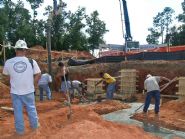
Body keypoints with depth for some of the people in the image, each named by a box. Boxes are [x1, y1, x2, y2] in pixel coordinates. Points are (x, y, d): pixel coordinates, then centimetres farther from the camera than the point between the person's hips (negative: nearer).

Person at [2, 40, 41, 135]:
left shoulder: (8, 62, -10)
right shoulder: (31, 61, -13)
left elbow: (6, 74, 6)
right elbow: (38, 75, -6)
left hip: (15, 92, 0)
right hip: (28, 91, 0)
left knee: (18, 111, 13)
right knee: (31, 109, 18)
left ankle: (20, 130, 25)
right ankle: (35, 125, 34)